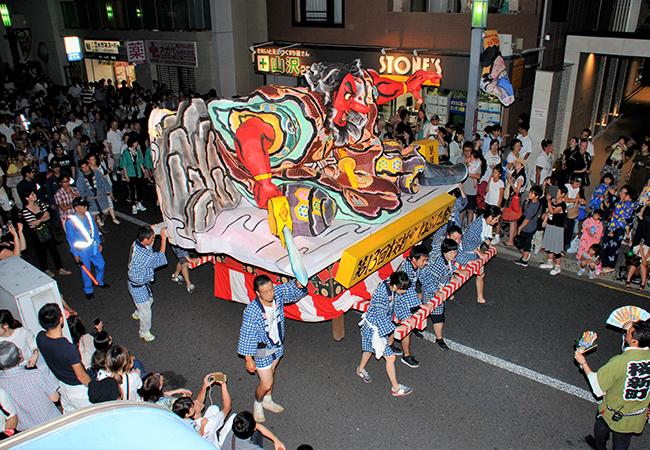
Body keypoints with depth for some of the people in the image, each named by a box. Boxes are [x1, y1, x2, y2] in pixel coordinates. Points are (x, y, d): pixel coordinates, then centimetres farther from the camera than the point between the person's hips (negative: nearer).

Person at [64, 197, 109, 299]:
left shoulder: (88, 215, -3)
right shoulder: (71, 221, -20)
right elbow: (71, 239, -13)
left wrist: (98, 242, 14)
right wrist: (75, 254, -9)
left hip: (93, 246, 6)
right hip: (82, 250, -6)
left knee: (100, 264, 16)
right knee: (86, 271, 8)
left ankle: (99, 282, 43)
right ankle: (88, 290, 30)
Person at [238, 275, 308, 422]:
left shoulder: (278, 293, -21)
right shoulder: (251, 311, -33)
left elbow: (291, 289, -12)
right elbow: (247, 335, -23)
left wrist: (298, 284, -38)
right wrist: (249, 359, -14)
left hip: (277, 345, 5)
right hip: (262, 351, -5)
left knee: (271, 373, 27)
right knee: (266, 384, 6)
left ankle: (268, 400, 53)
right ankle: (258, 403, 40)